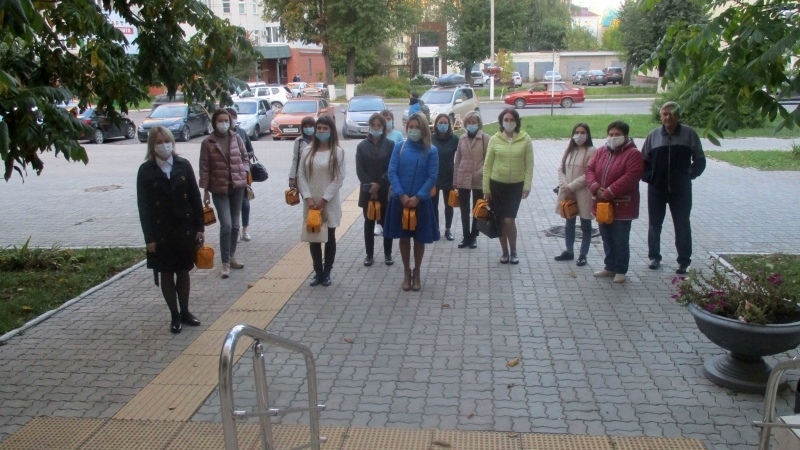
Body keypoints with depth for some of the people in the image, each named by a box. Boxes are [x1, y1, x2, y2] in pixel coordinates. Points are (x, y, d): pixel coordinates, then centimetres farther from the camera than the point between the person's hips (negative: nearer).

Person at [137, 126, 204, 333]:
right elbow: (143, 207, -6)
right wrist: (149, 238, -9)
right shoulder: (146, 171, -6)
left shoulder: (183, 165, -1)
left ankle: (185, 312, 27)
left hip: (185, 229, 2)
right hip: (161, 232, -1)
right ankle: (175, 316, 20)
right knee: (166, 274, 8)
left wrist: (200, 227, 0)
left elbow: (195, 197, 2)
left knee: (183, 272, 12)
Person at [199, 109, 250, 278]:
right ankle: (225, 263, -2)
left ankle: (232, 257, 27)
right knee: (226, 224, -11)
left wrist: (245, 172, -4)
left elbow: (245, 158, 13)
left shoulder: (236, 138, 2)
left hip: (238, 186, 4)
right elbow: (204, 168, -4)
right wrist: (205, 190, -5)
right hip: (219, 189, -4)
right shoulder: (207, 143, -6)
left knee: (235, 224, 12)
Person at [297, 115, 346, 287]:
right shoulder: (307, 151, 4)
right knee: (314, 238, 8)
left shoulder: (338, 152, -5)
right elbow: (301, 176, 2)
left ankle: (327, 273, 18)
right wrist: (308, 197, -9)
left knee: (329, 238, 6)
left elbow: (339, 179, -9)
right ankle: (318, 272, 19)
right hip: (311, 203, 3)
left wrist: (324, 199, -13)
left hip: (330, 203, -3)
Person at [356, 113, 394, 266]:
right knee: (369, 223, 7)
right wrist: (370, 187, -12)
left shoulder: (390, 145, -1)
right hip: (368, 191, 1)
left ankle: (388, 254, 17)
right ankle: (369, 255, 16)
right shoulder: (362, 146, 3)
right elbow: (360, 170, -2)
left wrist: (379, 184, -14)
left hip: (386, 191, -1)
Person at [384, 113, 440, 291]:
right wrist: (402, 195, -15)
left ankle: (416, 272, 26)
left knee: (419, 239, 9)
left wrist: (417, 197, -15)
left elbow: (432, 177, -7)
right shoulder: (399, 147, -1)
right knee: (403, 237, 10)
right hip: (400, 200, 1)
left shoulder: (431, 151, -4)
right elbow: (392, 172, -4)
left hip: (421, 201, -1)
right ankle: (406, 272, 24)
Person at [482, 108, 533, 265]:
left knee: (509, 220, -9)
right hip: (497, 184, 2)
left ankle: (513, 251, 13)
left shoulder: (525, 139, -5)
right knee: (500, 221, 8)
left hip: (516, 185, -2)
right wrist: (486, 188, -2)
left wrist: (527, 186, -8)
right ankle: (505, 252, 25)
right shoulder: (494, 139, -3)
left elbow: (529, 165, -2)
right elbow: (487, 165, 0)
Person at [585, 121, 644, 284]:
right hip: (602, 204, 6)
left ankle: (620, 270, 16)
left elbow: (629, 178, -20)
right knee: (607, 239, 16)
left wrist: (608, 193, -22)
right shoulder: (601, 151, 9)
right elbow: (590, 169, 5)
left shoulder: (633, 153, -10)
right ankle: (610, 267, 29)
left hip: (621, 205, -6)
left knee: (620, 241, 4)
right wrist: (595, 188, -14)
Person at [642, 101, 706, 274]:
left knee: (682, 226, 5)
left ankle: (684, 261, 14)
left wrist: (689, 175, -6)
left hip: (681, 189, -2)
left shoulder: (689, 133, -3)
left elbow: (700, 160, 3)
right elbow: (644, 160, 10)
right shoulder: (654, 135, 2)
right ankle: (654, 257, 25)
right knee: (654, 225, 11)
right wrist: (648, 176, -2)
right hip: (656, 189, 2)